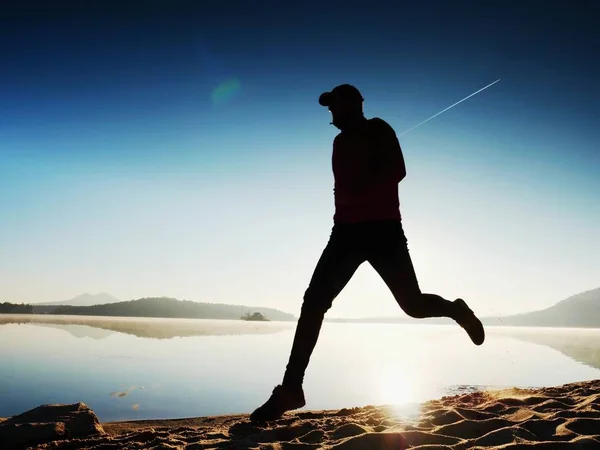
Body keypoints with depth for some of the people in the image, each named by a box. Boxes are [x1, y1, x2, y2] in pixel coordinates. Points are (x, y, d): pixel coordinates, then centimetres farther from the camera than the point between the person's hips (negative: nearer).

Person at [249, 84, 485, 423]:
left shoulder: (379, 130, 1)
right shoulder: (342, 141, 21)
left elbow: (398, 171, -12)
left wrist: (363, 190, -19)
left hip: (383, 229, -6)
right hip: (347, 231, 6)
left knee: (413, 305, -4)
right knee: (313, 303, -7)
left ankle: (456, 310, 31)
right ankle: (291, 388, -6)